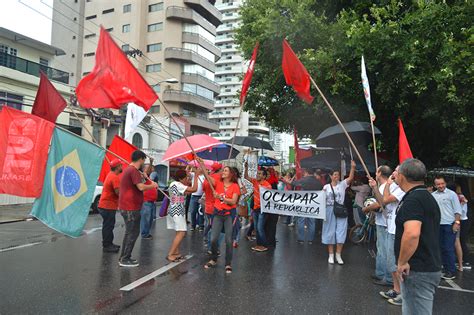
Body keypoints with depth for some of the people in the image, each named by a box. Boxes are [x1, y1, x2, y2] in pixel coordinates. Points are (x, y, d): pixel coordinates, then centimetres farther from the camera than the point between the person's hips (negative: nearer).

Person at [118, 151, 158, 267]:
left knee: (129, 232, 18)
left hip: (127, 206, 11)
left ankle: (124, 257, 26)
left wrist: (142, 175, 17)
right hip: (131, 208, -11)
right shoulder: (133, 170, -18)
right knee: (133, 233, -1)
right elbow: (141, 187, -24)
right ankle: (125, 259, 6)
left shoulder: (129, 169, 14)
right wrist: (153, 185, -9)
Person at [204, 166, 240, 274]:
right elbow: (207, 177, -11)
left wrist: (221, 197, -22)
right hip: (218, 213, 2)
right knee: (213, 239, 2)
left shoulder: (235, 186, -3)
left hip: (229, 214, -2)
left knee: (229, 240, 1)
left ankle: (228, 264, 16)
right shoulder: (218, 183, 4)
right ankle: (213, 259, 26)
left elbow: (233, 202, -12)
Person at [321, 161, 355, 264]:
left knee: (341, 232, 3)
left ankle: (338, 255, 15)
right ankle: (331, 255, 18)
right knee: (330, 232, 6)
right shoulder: (326, 187, 3)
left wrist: (353, 168, -27)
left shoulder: (342, 184, 1)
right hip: (329, 211, 0)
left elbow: (351, 178, -14)